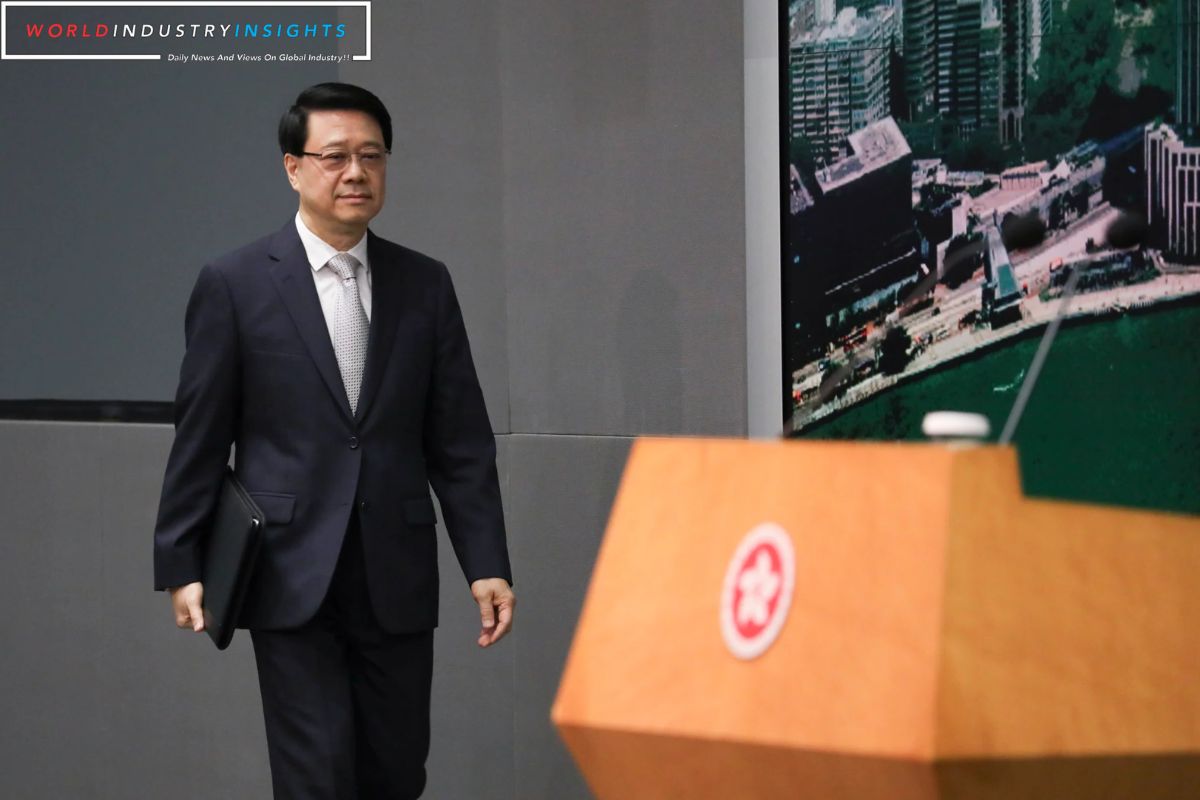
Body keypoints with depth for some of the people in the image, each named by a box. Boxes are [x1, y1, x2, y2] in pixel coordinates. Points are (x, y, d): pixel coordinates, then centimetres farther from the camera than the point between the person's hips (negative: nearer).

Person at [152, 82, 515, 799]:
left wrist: (487, 565, 1)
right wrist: (181, 566, 0)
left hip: (397, 578, 3)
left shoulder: (425, 284, 7)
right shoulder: (235, 284, -1)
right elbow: (200, 438, 1)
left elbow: (461, 440, 7)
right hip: (293, 578, -3)